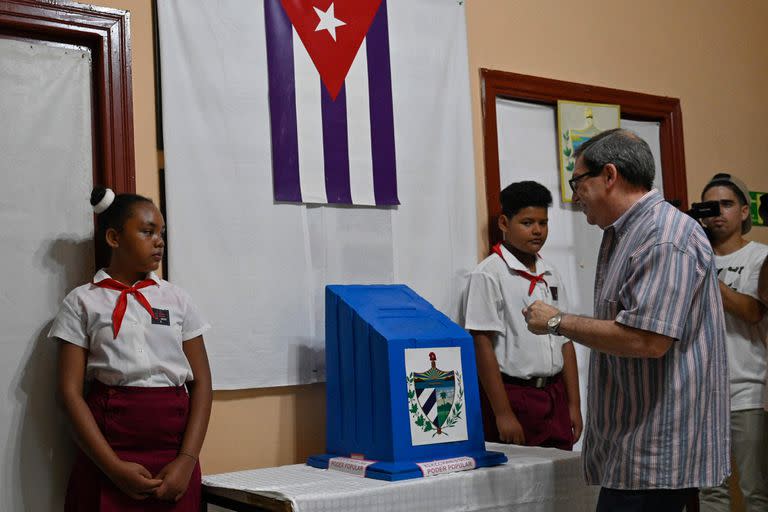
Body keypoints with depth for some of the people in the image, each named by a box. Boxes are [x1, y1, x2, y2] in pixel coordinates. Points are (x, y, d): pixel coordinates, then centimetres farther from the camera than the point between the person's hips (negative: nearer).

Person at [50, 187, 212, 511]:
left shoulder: (177, 299, 9)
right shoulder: (83, 302, 2)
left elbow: (201, 382, 5)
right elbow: (70, 390, -3)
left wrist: (187, 460, -8)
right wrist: (114, 466, -13)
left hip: (174, 450, 2)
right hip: (108, 452, -2)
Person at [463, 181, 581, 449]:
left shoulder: (550, 275, 12)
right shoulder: (488, 275, -9)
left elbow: (565, 342, 14)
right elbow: (483, 346, -13)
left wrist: (574, 404, 10)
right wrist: (503, 414, -16)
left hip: (554, 396, 6)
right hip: (513, 396, -6)